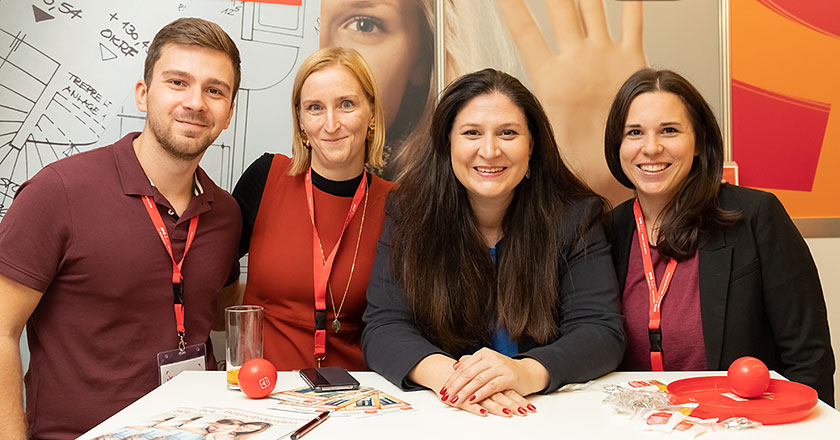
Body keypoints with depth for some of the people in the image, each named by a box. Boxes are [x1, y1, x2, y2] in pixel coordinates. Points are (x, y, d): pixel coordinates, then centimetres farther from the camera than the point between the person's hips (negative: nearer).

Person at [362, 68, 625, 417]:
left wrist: (526, 373, -28)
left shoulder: (575, 216, -2)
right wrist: (446, 374, -28)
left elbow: (603, 333, -8)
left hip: (549, 415, 0)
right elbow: (383, 328, -7)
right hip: (435, 417, 1)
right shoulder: (408, 215, -1)